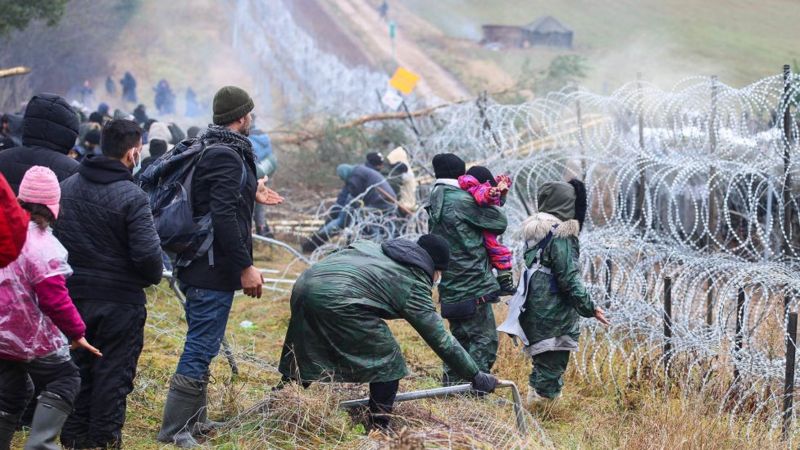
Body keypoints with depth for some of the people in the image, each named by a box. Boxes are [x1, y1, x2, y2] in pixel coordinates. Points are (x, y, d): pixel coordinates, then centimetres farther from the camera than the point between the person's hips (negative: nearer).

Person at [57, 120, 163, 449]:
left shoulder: (66, 187, 2)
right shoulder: (131, 197, -18)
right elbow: (148, 254, -21)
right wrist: (153, 276, -1)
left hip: (73, 296, 6)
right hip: (119, 300, -6)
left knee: (77, 369, 16)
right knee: (113, 373, 6)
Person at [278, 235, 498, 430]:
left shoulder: (377, 249, 29)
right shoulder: (413, 284, 9)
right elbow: (441, 339, 9)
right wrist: (476, 376, 15)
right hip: (337, 298, -8)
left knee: (301, 359, 22)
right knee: (388, 361, 8)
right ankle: (379, 429, 11)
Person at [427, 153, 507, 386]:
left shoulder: (436, 204, 14)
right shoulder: (462, 201, -13)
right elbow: (500, 222, -7)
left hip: (451, 286, 9)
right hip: (473, 285, -9)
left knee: (460, 336, 18)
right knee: (485, 339, -4)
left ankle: (451, 383, 20)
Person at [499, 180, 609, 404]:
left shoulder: (535, 232, 8)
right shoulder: (561, 236, -16)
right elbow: (569, 278, -16)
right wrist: (589, 308, -10)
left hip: (534, 312, 8)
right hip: (555, 315, -8)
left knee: (541, 364, 17)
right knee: (551, 368, -3)